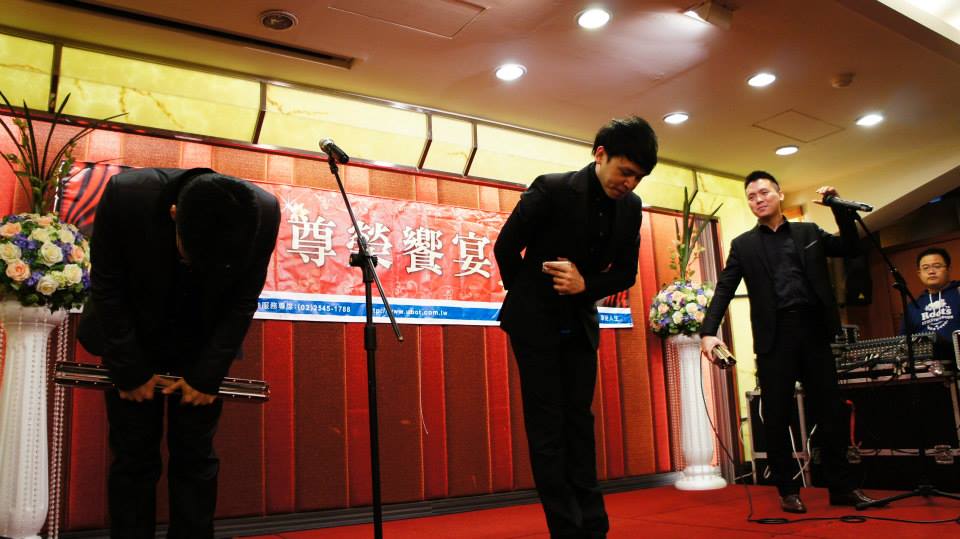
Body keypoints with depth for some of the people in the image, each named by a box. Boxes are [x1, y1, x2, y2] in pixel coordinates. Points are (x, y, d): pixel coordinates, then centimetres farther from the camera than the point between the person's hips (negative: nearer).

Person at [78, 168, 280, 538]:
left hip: (203, 346, 1)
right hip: (133, 338, 0)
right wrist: (131, 371, -13)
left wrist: (207, 375, -13)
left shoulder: (263, 213, -26)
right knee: (133, 457, 2)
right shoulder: (125, 196, -28)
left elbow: (244, 300, -14)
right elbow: (107, 290, -16)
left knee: (195, 457, 3)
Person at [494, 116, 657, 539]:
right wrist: (531, 296, 2)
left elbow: (626, 273, 4)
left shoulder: (630, 207, -2)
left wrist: (585, 287, -14)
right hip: (536, 322, -5)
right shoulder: (551, 190, -18)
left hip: (580, 324, 5)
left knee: (579, 422, 8)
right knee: (548, 426, -3)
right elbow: (505, 247, -10)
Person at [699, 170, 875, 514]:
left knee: (830, 410, 6)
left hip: (813, 330, 2)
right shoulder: (743, 245, 9)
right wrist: (709, 331, -11)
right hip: (774, 336, -1)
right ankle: (788, 491, 11)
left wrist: (839, 207, 0)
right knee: (777, 416, 1)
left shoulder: (809, 232, 15)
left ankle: (842, 487, 17)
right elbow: (724, 290, 2)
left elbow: (850, 247, 11)